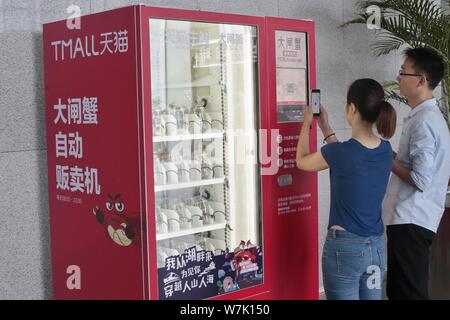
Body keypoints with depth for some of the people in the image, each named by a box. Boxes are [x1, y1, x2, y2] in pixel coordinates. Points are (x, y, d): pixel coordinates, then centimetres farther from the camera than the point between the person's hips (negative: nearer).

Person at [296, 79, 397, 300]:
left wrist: (307, 123, 15)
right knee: (370, 296, 16)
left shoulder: (340, 152, -19)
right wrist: (325, 127, 23)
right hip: (376, 248, 6)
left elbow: (302, 162, 2)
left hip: (345, 247, -6)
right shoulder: (385, 150, 0)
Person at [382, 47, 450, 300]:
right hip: (410, 218, 10)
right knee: (399, 291, 18)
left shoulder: (424, 122, -18)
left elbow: (420, 180, -21)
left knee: (410, 293, -1)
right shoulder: (426, 116, 13)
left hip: (411, 221, -10)